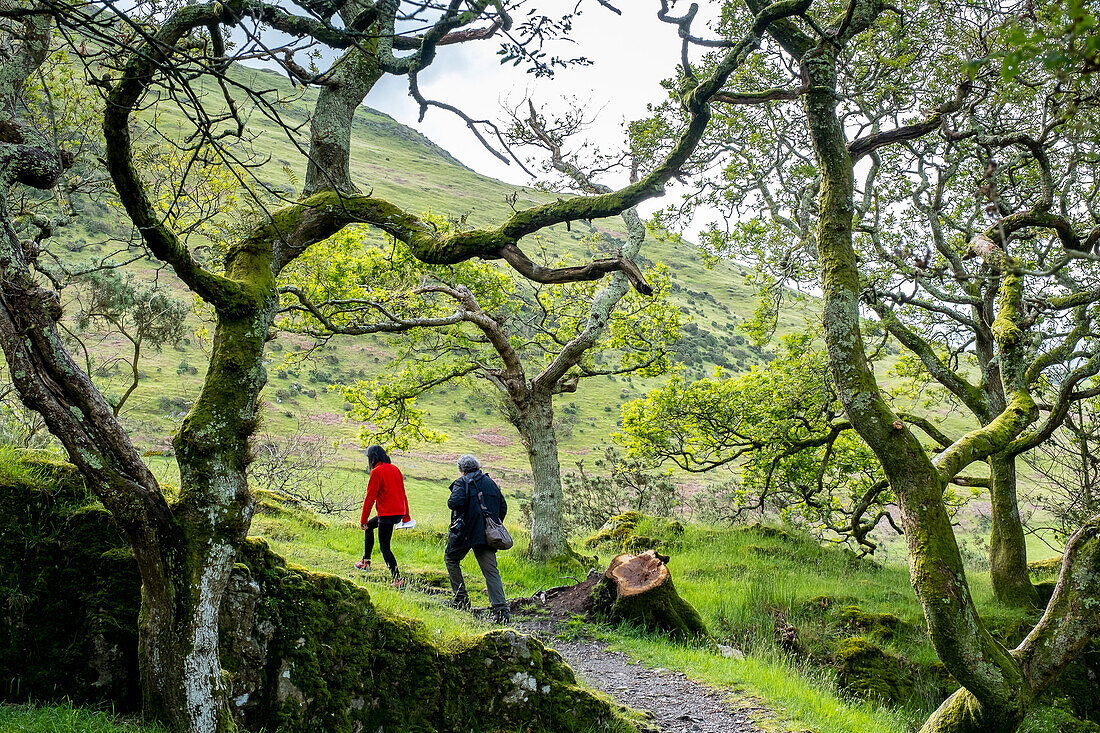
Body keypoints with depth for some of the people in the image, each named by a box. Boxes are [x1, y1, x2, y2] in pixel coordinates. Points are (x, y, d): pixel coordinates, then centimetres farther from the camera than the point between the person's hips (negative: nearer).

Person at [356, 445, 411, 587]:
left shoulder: (376, 472, -11)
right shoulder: (394, 469, 12)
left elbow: (370, 497, -12)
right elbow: (402, 493, 16)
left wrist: (363, 519, -6)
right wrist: (406, 516, 20)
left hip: (387, 514, -9)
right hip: (399, 513, 9)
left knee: (384, 547, -2)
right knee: (369, 526, 27)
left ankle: (397, 578, -9)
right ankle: (366, 561, 30)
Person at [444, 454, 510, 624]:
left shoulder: (462, 482, -3)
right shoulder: (490, 483, 14)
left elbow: (456, 502, -20)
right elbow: (503, 506, 13)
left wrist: (450, 502, 2)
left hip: (465, 532, -4)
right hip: (486, 534, 4)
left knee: (451, 559, 21)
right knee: (491, 571, -1)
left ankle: (461, 599, 18)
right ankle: (501, 609, -14)